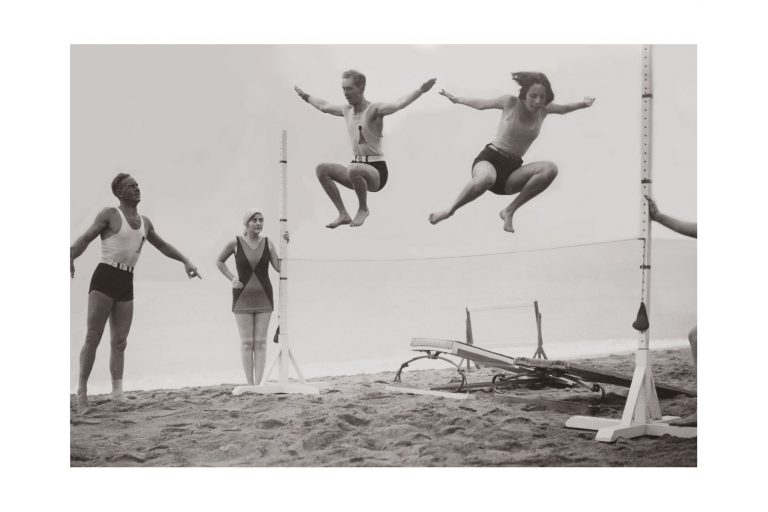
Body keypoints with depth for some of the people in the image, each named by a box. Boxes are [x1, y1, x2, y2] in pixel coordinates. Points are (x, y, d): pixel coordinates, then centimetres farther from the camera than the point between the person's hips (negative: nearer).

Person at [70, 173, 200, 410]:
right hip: (105, 277, -6)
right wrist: (70, 257, -27)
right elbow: (86, 238, -9)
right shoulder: (110, 215, -1)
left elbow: (162, 245, 31)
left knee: (120, 341, 1)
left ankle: (117, 392, -2)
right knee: (93, 337, -9)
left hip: (127, 282, 6)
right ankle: (82, 390, -4)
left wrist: (185, 261, 26)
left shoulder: (145, 222, 17)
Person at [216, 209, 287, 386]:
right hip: (243, 297, -2)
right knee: (247, 342, -2)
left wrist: (285, 244, -20)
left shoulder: (268, 242, -2)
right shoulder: (235, 242, -8)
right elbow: (219, 261, 9)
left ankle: (258, 384, 4)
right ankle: (250, 385, 5)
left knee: (260, 342, 0)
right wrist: (232, 279, -6)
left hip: (263, 297, 2)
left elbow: (280, 268, -9)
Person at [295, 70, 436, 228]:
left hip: (376, 171, -8)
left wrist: (420, 90, -45)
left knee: (353, 169, -37)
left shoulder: (374, 110, -11)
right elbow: (324, 106, 31)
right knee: (321, 169, -6)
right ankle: (343, 214, -4)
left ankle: (363, 209, -9)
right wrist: (304, 96, 44)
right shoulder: (347, 110, 11)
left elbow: (398, 104, -29)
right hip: (356, 165, 8)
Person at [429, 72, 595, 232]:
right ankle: (449, 211, -15)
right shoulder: (510, 103, -5)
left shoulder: (544, 109, 5)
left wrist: (583, 104, 18)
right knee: (486, 178, -44)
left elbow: (563, 109, 29)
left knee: (550, 169, -24)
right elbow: (481, 104, 12)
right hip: (490, 159, -4)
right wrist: (456, 99, 24)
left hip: (512, 170, 4)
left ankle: (509, 211, -14)